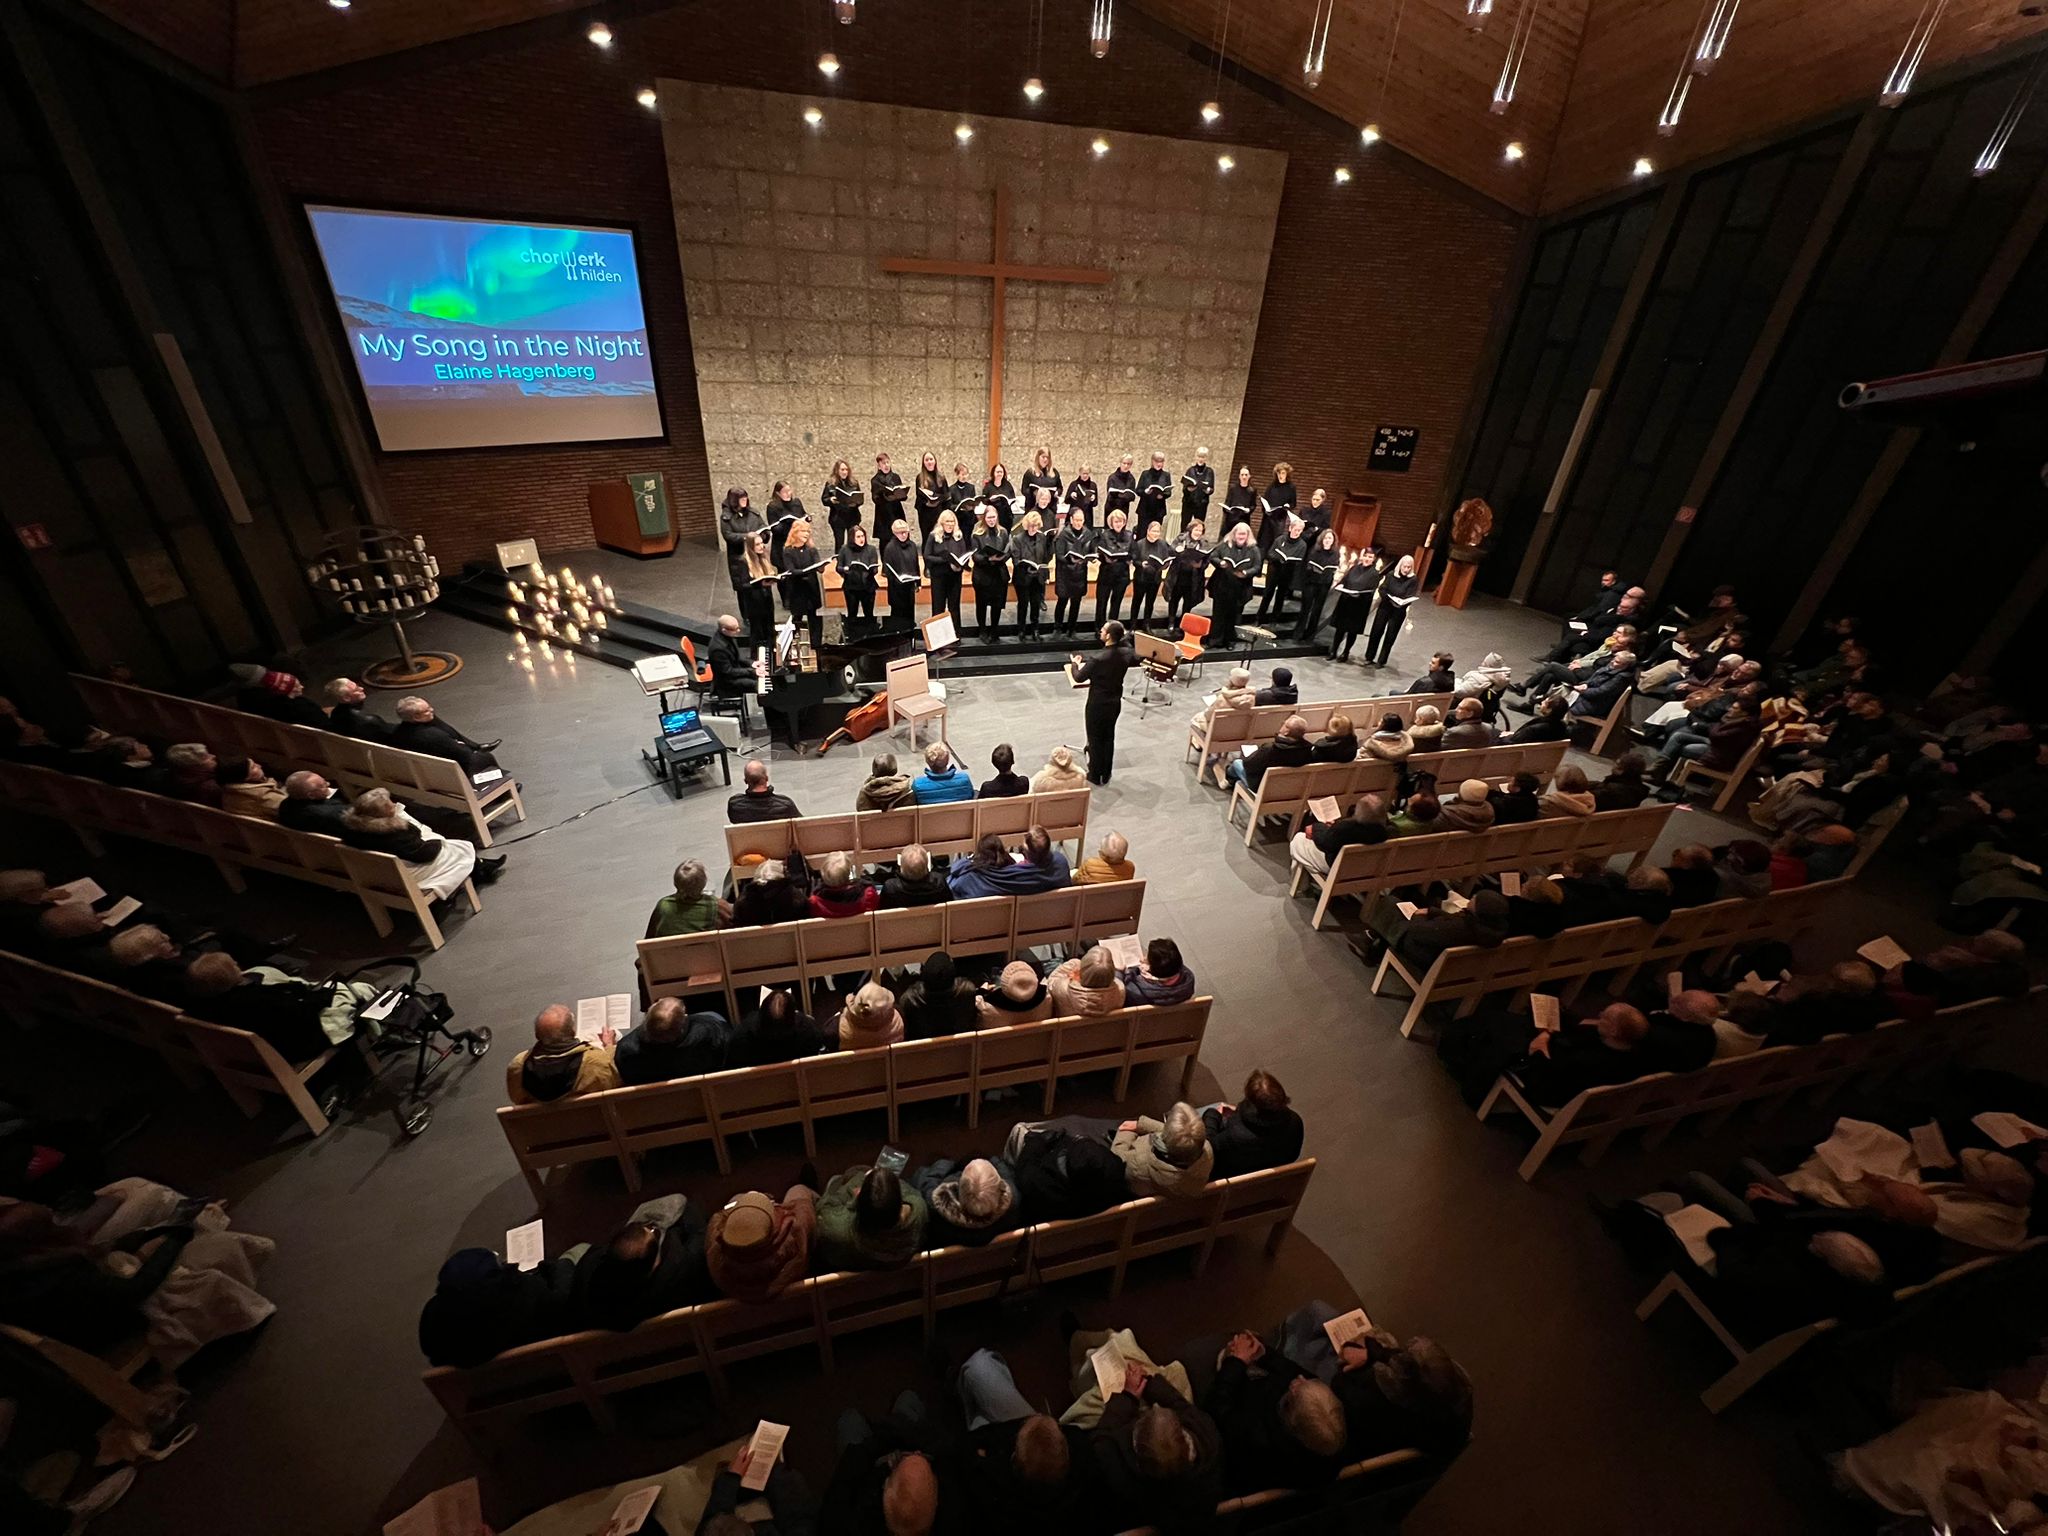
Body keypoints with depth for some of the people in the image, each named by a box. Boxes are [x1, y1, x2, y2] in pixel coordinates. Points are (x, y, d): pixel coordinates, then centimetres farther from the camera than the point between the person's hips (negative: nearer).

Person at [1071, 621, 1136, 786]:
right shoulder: (1126, 653, -9)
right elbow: (1135, 662, 15)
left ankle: (1095, 775, 23)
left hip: (1098, 704, -6)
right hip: (1116, 702, 6)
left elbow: (1078, 677, -17)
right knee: (1109, 737, 19)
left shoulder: (1098, 658, -28)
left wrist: (1074, 663, 2)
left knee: (1095, 739, 11)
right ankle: (1105, 774, 30)